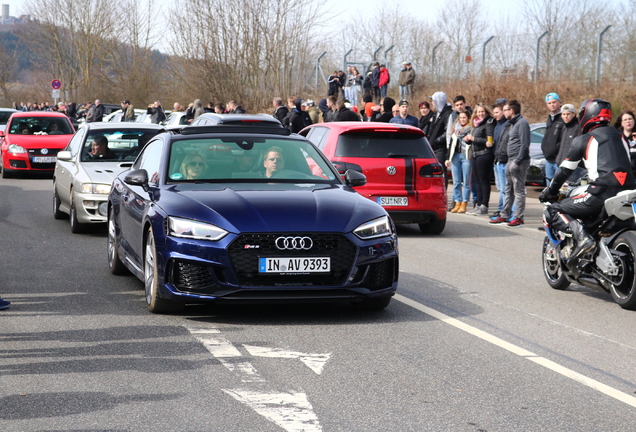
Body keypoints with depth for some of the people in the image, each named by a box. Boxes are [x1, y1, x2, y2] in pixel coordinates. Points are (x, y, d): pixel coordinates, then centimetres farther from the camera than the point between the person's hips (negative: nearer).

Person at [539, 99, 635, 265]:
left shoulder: (583, 140, 6)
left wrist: (549, 192, 25)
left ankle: (582, 237, -24)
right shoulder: (619, 136, 23)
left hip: (601, 193, -7)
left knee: (552, 212, -1)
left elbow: (565, 170, 10)